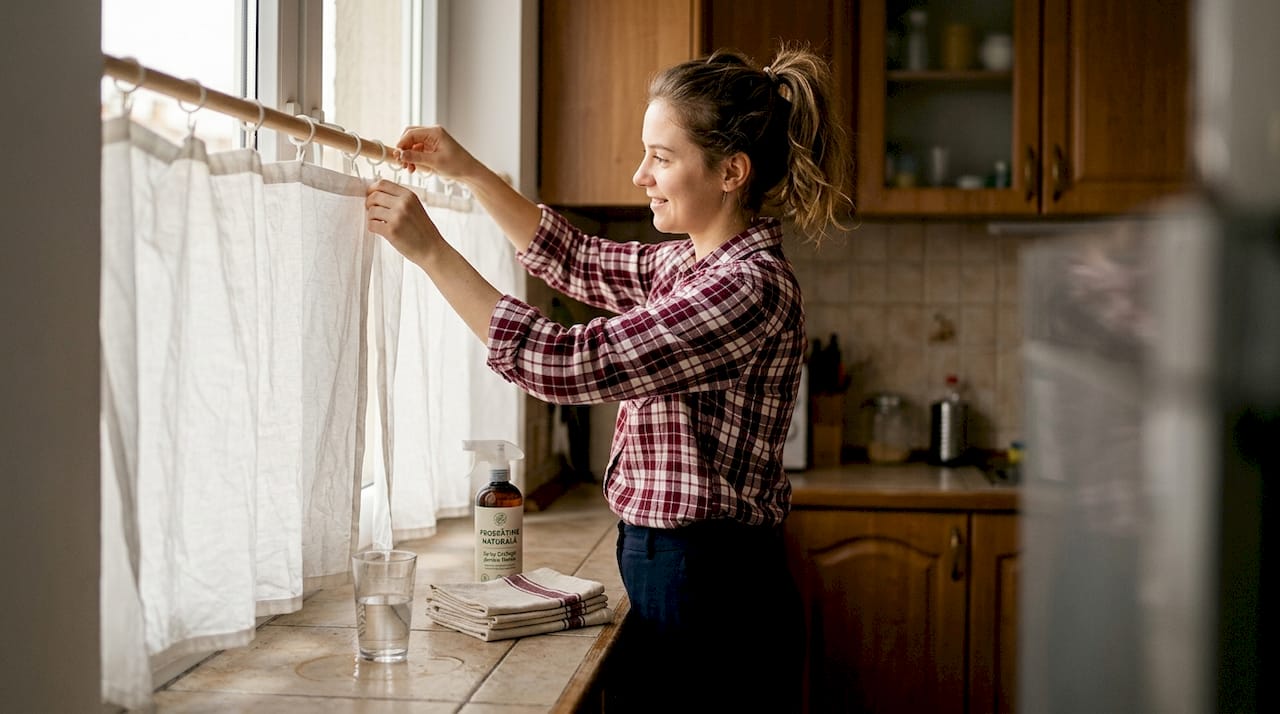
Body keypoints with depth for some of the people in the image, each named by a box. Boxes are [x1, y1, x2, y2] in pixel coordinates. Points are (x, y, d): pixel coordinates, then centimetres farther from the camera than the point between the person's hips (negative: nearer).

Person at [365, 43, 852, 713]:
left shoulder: (749, 287, -22)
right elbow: (579, 260, 23)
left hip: (709, 602, -9)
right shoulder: (689, 263, 7)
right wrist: (467, 171, 13)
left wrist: (430, 250, -19)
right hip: (672, 580, 9)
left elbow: (566, 363, -25)